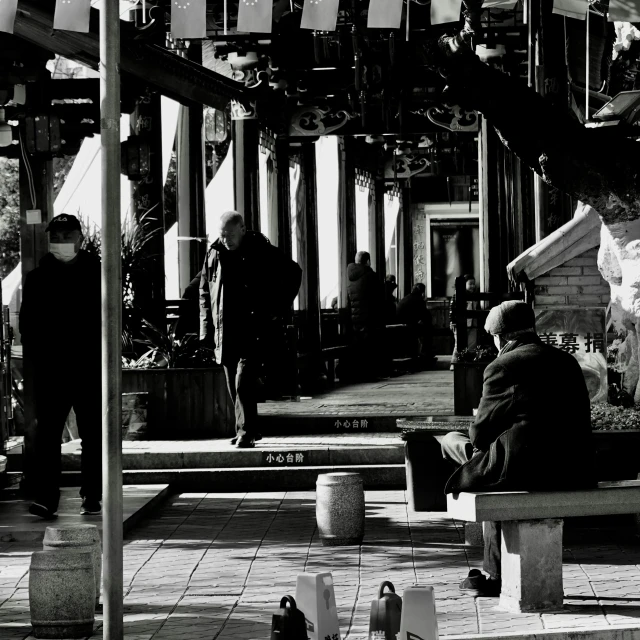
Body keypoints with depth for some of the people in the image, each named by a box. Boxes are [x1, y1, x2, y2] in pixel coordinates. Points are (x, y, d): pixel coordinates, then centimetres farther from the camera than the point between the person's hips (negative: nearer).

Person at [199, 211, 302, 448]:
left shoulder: (262, 251, -6)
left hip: (255, 330, -5)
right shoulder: (214, 253, 7)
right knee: (234, 385, 9)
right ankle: (249, 429, 22)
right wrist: (206, 327, 8)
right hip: (225, 333, 5)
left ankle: (246, 432, -14)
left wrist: (279, 308, -2)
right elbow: (204, 291, 16)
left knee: (244, 381, -17)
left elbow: (293, 273, 3)